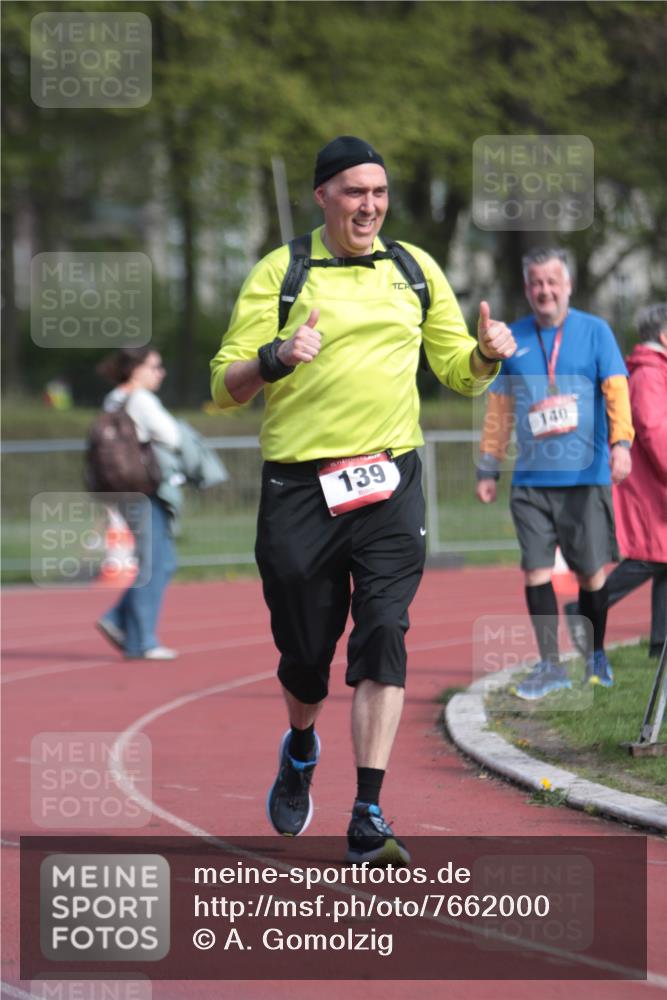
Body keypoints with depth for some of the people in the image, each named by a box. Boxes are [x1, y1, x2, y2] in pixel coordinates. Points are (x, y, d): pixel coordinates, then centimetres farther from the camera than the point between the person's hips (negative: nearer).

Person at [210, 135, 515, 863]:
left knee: (383, 638, -14)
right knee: (306, 655, 5)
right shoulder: (278, 274, 2)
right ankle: (300, 750, 40)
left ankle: (368, 822, -14)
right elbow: (225, 387, 0)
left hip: (389, 483, 1)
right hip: (299, 489, -1)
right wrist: (276, 358, -19)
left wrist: (487, 353, -3)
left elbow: (460, 374, 19)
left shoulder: (415, 270, 12)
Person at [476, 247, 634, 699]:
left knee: (591, 572, 2)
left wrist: (621, 442, -22)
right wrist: (488, 467, 11)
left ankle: (596, 658, 20)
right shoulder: (512, 340, 8)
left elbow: (616, 390, -7)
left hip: (586, 476, -2)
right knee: (536, 570, -3)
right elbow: (499, 407, 14)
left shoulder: (595, 332, 1)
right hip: (531, 480, 2)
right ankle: (550, 666, 4)